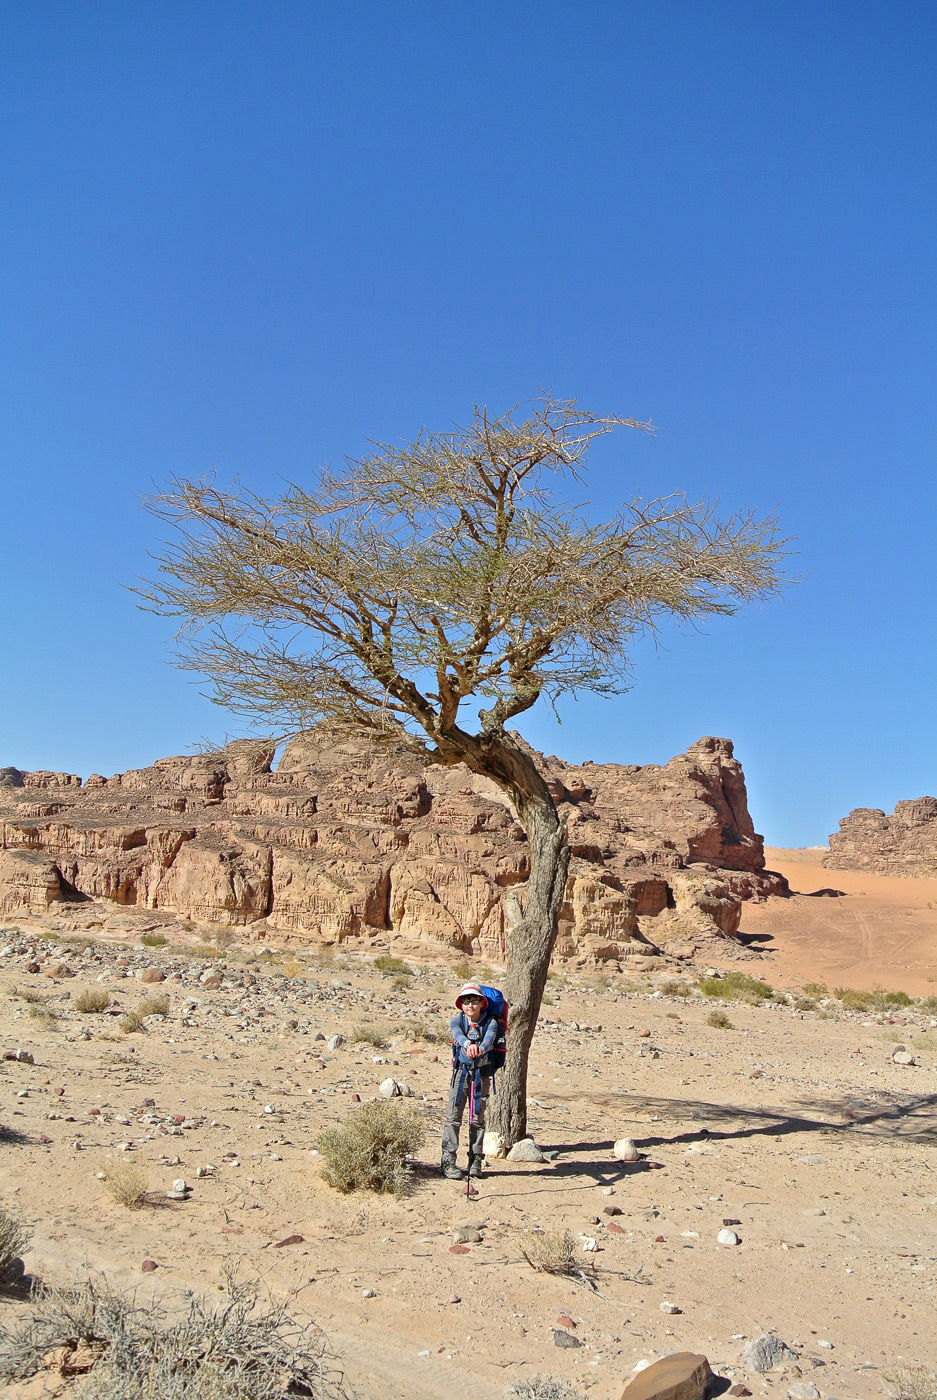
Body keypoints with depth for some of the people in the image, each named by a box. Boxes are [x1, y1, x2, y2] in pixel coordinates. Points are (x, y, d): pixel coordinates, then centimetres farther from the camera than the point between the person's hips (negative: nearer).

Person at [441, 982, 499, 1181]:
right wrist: (467, 1044, -47)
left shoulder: (490, 1022, -2)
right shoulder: (457, 1021, -1)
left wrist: (481, 1048, -47)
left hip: (481, 1074, 0)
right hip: (460, 1072, 0)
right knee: (453, 1117, -4)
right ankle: (448, 1161, 2)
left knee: (478, 1119, 8)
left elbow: (490, 1038, -23)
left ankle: (475, 1160, 20)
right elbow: (457, 1035, -23)